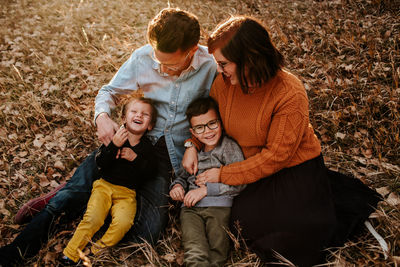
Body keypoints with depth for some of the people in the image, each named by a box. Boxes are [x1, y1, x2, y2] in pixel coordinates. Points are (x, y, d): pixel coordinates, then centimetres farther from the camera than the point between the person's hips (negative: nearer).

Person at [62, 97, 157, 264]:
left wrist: (136, 158, -14)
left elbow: (150, 173, 0)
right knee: (93, 218, -22)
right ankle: (70, 254, -4)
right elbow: (100, 163, -10)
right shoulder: (114, 137, -1)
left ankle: (98, 252, -7)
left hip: (127, 192, 1)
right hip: (105, 185, -1)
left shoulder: (147, 147, 4)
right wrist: (114, 146, -24)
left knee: (123, 222, -26)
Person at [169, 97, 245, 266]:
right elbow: (182, 175, 33)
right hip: (191, 207, 3)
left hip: (219, 205, -3)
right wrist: (177, 185, 8)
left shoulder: (229, 147, 3)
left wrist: (206, 189, -9)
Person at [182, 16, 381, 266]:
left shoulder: (291, 94, -29)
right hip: (250, 165, 7)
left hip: (294, 167, -6)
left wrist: (224, 175, -21)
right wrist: (192, 145, -10)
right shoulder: (224, 82, -13)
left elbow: (276, 155, -24)